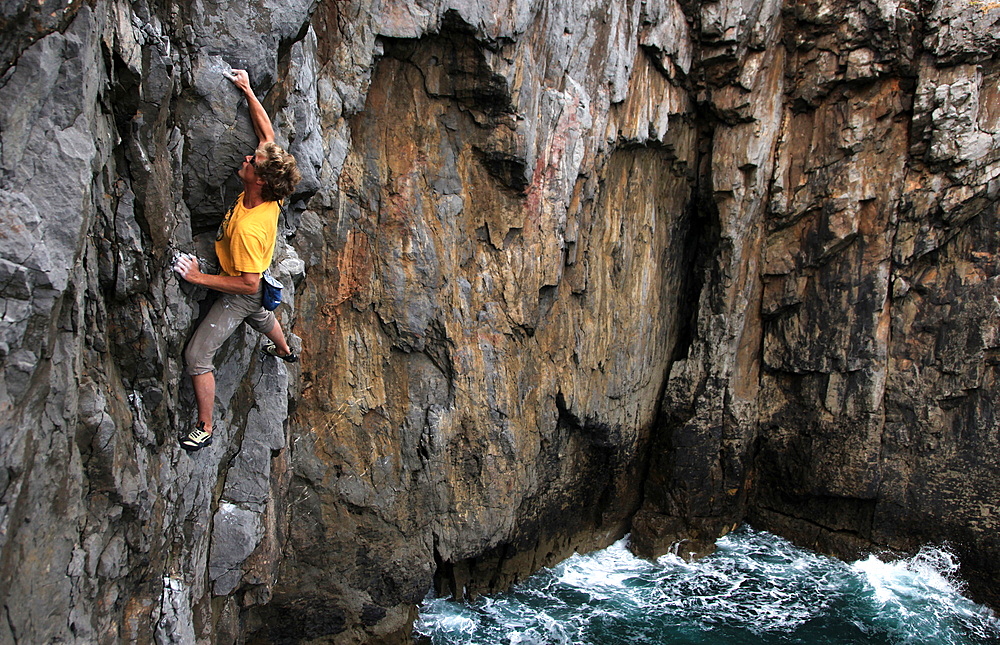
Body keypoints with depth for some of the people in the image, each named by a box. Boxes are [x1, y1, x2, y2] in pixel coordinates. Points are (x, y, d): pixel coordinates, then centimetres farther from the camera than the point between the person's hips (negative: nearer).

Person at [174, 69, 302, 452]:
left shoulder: (248, 228, -41)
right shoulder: (270, 193, -20)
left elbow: (248, 283, -35)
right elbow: (267, 133, -9)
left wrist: (198, 278, -32)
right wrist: (248, 90, -9)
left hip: (240, 295, -9)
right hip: (258, 287, 9)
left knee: (197, 356, -4)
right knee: (262, 318, 40)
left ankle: (205, 428, 8)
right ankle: (286, 351, 72)